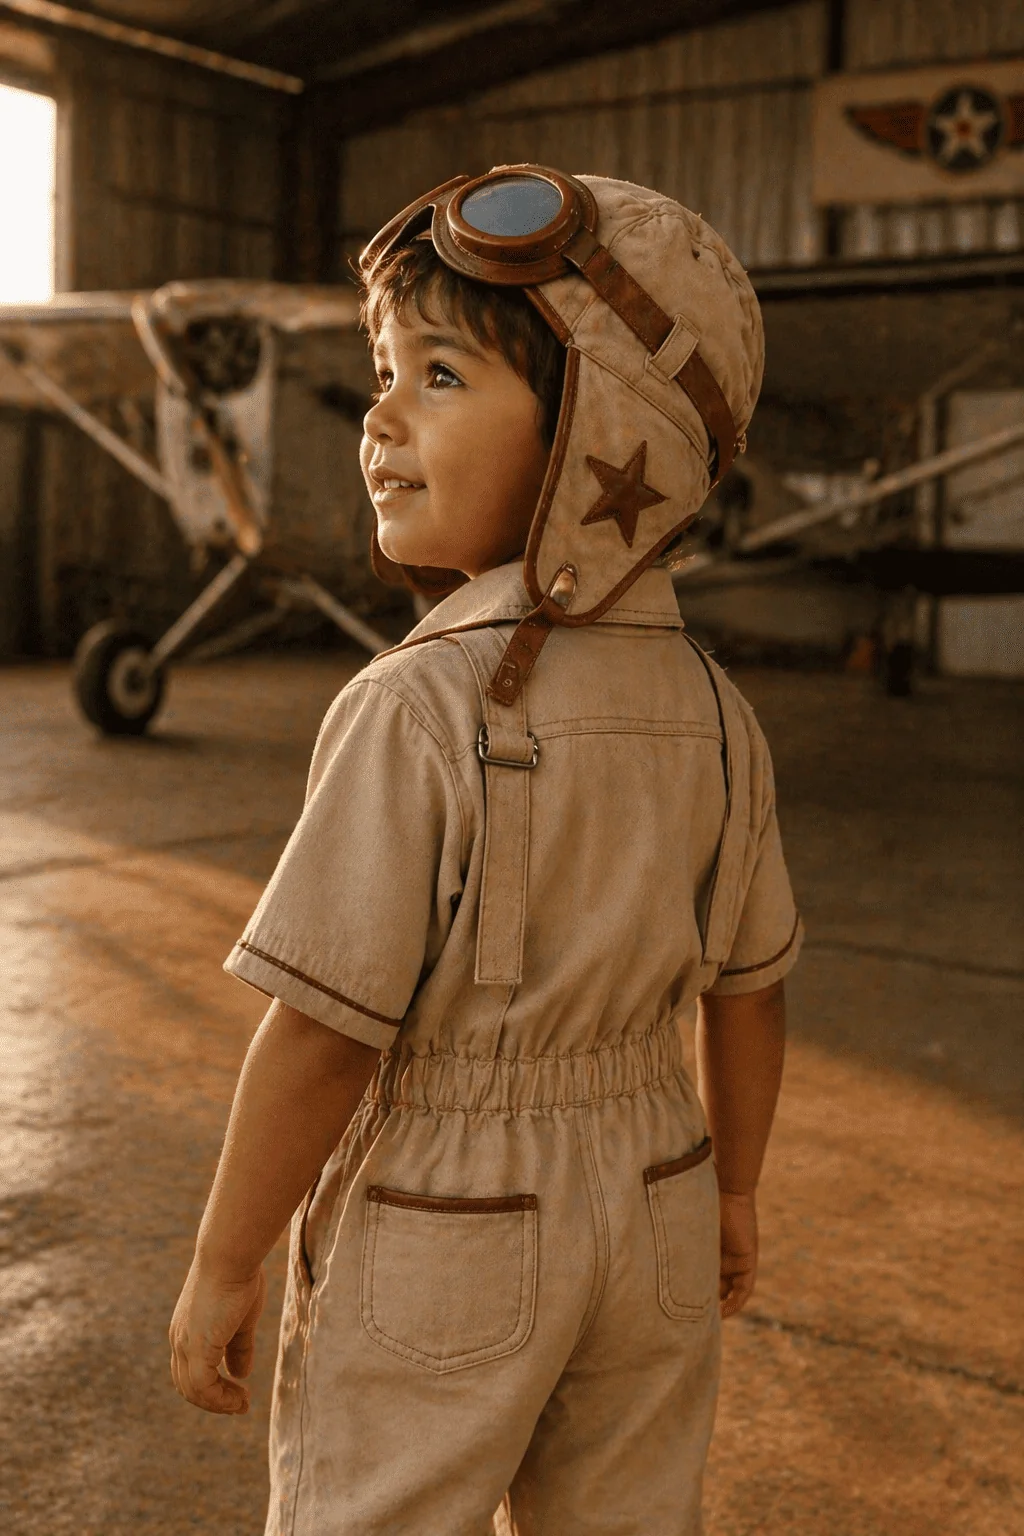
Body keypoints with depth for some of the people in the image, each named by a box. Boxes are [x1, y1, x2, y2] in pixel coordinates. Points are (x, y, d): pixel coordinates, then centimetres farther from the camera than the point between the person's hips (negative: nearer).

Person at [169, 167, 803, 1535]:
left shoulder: (418, 712, -24)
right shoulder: (710, 713, -4)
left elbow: (323, 1032, -21)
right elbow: (749, 987, 4)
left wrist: (222, 1268, -7)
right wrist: (733, 1194, 19)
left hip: (431, 1252, -5)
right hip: (653, 1219, 6)